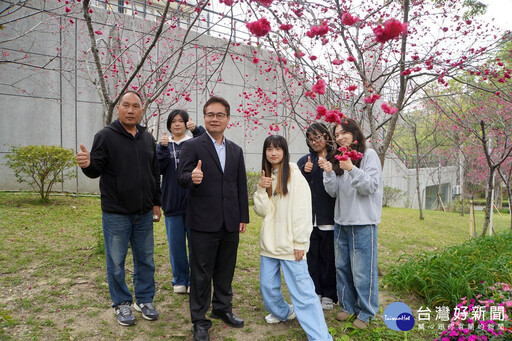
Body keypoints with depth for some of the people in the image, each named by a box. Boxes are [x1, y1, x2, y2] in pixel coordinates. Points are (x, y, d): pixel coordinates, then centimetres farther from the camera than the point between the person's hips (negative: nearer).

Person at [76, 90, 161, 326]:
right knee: (116, 262, 7)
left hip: (144, 213, 4)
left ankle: (145, 300, 28)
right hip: (116, 214, -4)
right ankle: (122, 304, 25)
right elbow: (97, 170, -7)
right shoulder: (106, 136, -5)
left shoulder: (148, 139, 9)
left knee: (145, 260, 12)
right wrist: (87, 165, -31)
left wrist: (156, 203, 12)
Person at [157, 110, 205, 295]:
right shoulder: (164, 145, 10)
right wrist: (163, 148, -16)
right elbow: (159, 169, -5)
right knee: (176, 244, 10)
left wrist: (197, 130, -28)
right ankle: (180, 280, 26)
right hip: (172, 202, 2)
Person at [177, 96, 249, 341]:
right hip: (203, 222, -4)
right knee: (201, 273, 6)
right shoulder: (192, 146, -3)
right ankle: (200, 320, 22)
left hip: (230, 223, 5)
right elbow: (181, 178, -11)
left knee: (226, 270, 17)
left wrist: (243, 217, 10)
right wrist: (192, 178, -34)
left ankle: (222, 308, 38)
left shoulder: (236, 151, 12)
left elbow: (241, 186, 13)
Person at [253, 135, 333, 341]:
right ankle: (283, 313, 41)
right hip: (269, 242, 7)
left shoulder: (294, 175, -8)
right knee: (267, 286, 15)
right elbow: (262, 211, 5)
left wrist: (300, 242, -14)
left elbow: (302, 211, -12)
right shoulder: (266, 177, 12)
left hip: (290, 244, -6)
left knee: (302, 291, -8)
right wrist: (261, 190, -10)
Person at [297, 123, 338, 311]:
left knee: (329, 257, 6)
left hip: (329, 218, -3)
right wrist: (304, 172, -12)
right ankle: (315, 292, 24)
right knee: (311, 256, 9)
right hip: (309, 218, 3)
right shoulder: (304, 160, 10)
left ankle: (328, 295, 22)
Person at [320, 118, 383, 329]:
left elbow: (370, 187, -14)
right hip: (341, 222, 6)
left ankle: (365, 313, 15)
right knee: (342, 267, 14)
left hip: (363, 223, -6)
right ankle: (347, 306, 29)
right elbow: (334, 192, 6)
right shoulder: (339, 158, 11)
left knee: (362, 270, -1)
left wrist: (352, 169, -27)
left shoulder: (369, 155, -5)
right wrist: (328, 173, -11)